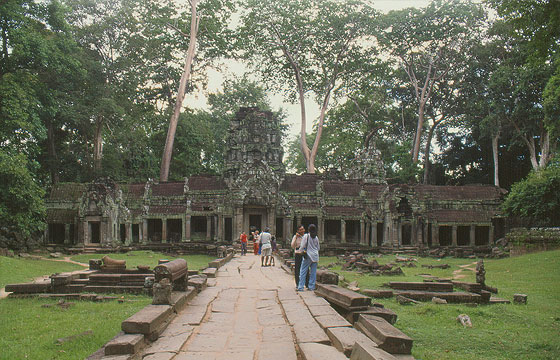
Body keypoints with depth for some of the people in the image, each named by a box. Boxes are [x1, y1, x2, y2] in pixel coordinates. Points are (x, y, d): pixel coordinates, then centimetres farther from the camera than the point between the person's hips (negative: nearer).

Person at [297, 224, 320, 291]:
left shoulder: (306, 236, -8)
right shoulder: (316, 237, 7)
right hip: (315, 256, 5)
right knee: (313, 272, 8)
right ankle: (311, 287, 10)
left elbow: (302, 246, -9)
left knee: (303, 271, 0)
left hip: (308, 256, -5)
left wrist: (299, 250, 11)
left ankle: (300, 287, -2)